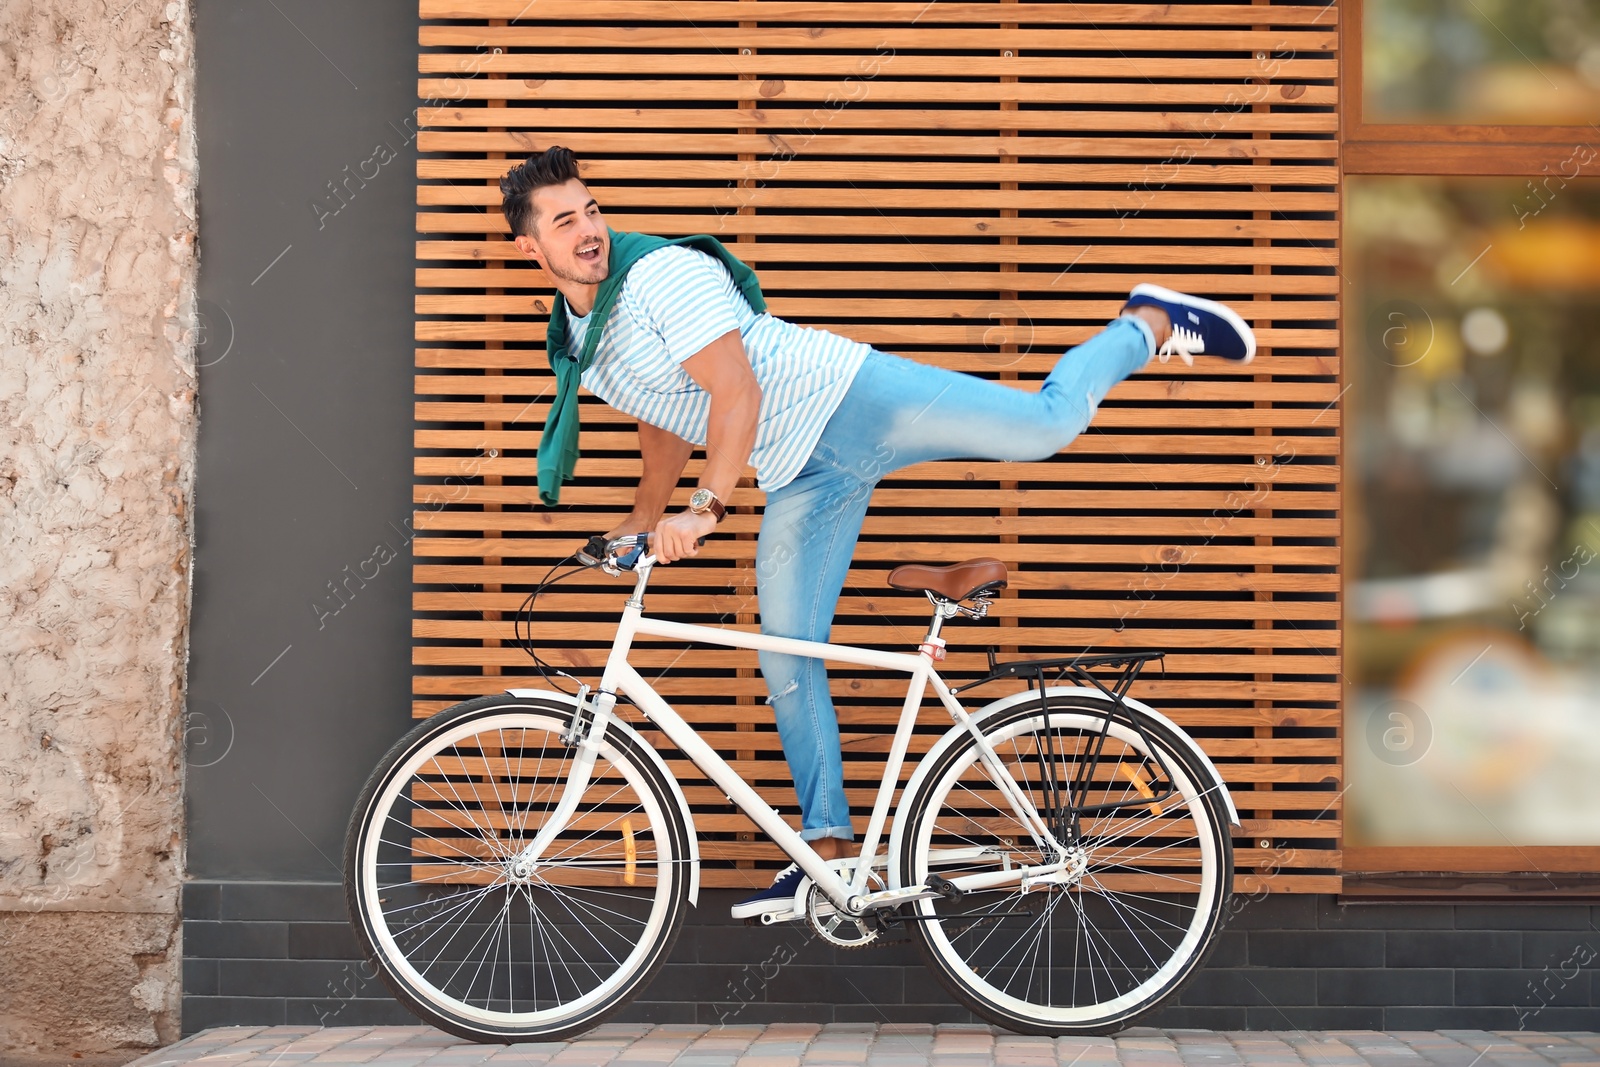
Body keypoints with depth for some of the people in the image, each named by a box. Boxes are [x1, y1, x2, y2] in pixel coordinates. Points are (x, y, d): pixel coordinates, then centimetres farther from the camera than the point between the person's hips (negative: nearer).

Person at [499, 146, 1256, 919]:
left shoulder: (663, 274, -16)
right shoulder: (574, 339, 10)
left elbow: (737, 393, -24)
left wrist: (704, 508, -30)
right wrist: (639, 524, 24)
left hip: (853, 401, -7)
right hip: (802, 479, 7)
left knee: (1046, 425, -18)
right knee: (786, 658, 2)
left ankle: (1151, 323, 11)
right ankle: (829, 849, 10)